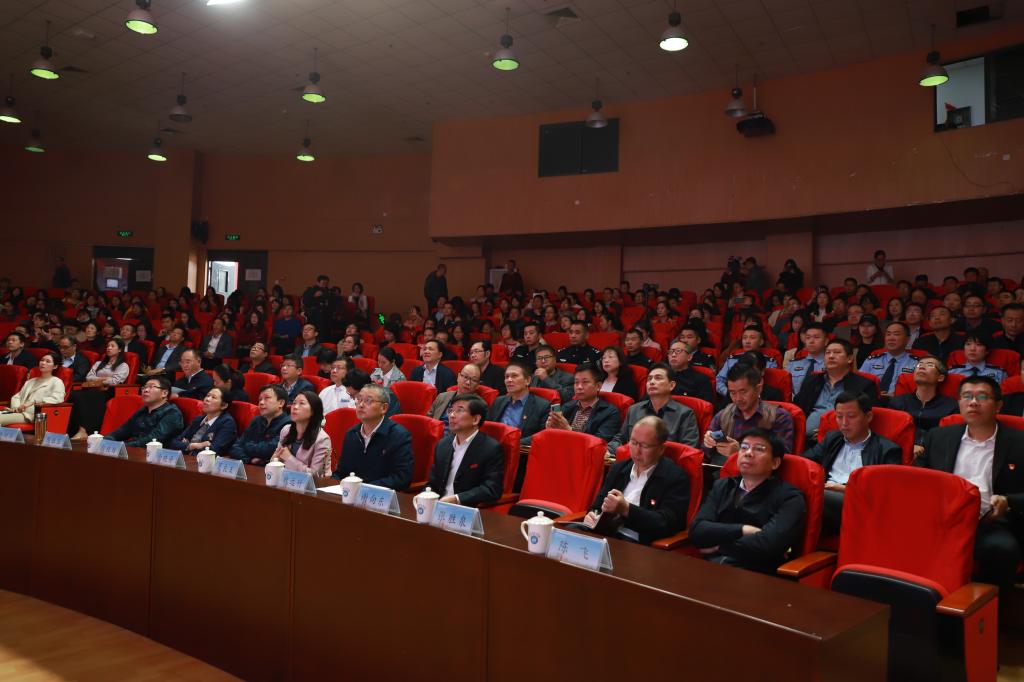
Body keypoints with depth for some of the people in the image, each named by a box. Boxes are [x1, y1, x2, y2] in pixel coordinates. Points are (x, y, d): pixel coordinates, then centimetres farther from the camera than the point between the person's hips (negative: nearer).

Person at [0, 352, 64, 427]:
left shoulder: (56, 382, 7)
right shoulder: (30, 381, 30)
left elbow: (57, 399, -12)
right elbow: (16, 396, 23)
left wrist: (33, 402, -17)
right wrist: (16, 408, -1)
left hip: (32, 414, -7)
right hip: (19, 411, 7)